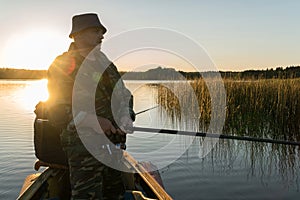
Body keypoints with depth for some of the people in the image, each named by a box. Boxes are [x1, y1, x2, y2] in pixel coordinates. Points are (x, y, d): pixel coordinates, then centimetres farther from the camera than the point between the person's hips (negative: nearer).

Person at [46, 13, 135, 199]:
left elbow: (125, 95, 13)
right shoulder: (63, 65, -6)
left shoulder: (105, 63, 15)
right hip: (84, 146, -7)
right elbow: (57, 111, -13)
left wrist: (126, 118, -7)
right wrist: (93, 121, -25)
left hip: (114, 143, 7)